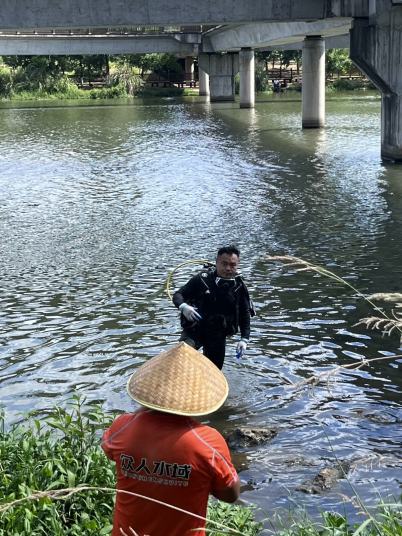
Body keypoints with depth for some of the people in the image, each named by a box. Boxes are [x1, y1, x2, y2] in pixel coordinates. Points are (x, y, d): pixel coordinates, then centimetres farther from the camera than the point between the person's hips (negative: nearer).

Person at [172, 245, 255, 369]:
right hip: (194, 330, -3)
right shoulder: (202, 279, -10)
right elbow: (178, 295, -6)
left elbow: (245, 314, 5)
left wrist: (244, 339, -5)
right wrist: (183, 307, -29)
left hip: (218, 335, 3)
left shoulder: (239, 286, -3)